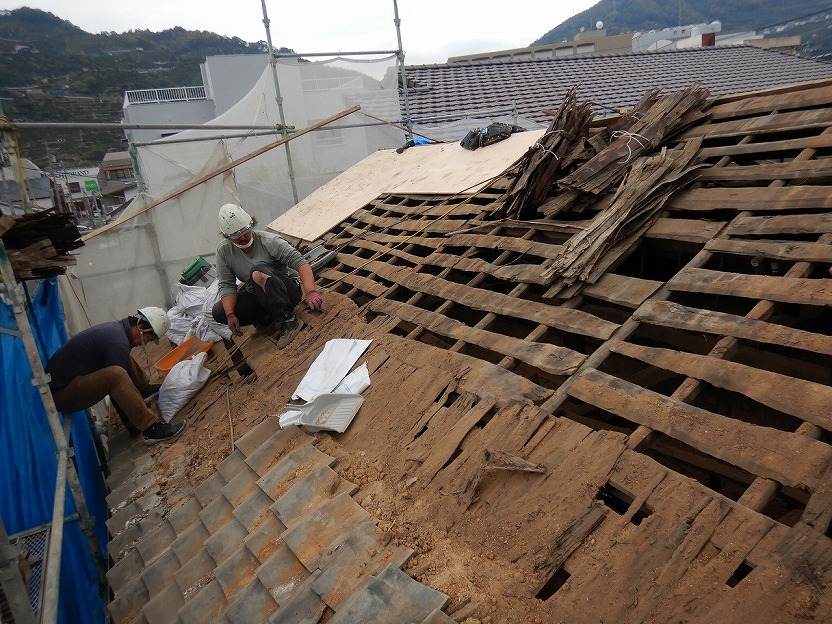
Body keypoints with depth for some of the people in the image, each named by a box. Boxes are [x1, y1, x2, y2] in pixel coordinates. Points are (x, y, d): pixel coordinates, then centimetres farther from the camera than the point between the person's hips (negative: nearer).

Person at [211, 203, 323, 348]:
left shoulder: (269, 241, -17)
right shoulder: (223, 252, -4)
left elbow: (300, 263, -24)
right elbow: (226, 285, -5)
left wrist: (310, 292, -39)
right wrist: (230, 315, -20)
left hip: (288, 290, -5)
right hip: (257, 297, 5)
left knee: (258, 272, -35)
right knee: (218, 312, -16)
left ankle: (289, 320, -28)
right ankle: (266, 318, 4)